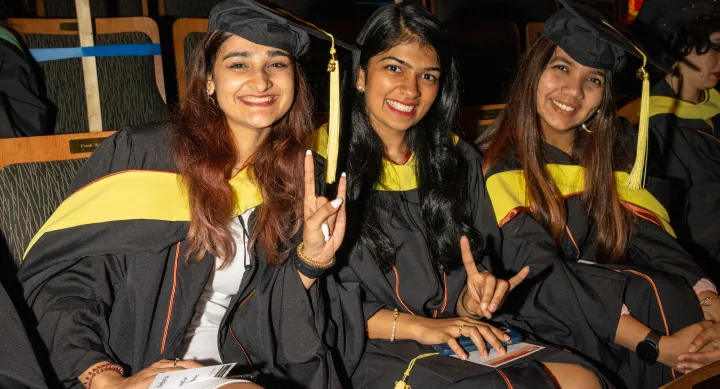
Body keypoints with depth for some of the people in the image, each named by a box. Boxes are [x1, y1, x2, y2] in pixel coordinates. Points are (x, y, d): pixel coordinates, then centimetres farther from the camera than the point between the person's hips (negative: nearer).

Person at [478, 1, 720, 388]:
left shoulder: (612, 152, 6)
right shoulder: (500, 162, -12)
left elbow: (652, 240, -4)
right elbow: (541, 277, -21)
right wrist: (656, 346, -28)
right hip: (545, 324, -4)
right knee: (665, 299, -26)